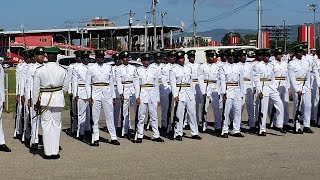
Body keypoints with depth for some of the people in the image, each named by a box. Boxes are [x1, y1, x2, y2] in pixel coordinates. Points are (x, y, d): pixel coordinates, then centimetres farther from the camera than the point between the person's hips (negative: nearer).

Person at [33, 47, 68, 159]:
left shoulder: (39, 71, -7)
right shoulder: (62, 71, -5)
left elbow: (36, 88, -3)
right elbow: (65, 88, 3)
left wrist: (36, 102, 6)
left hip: (44, 99, 0)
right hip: (58, 99, 1)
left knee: (46, 125, 6)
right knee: (56, 125, 8)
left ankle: (48, 152, 9)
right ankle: (55, 152, 10)